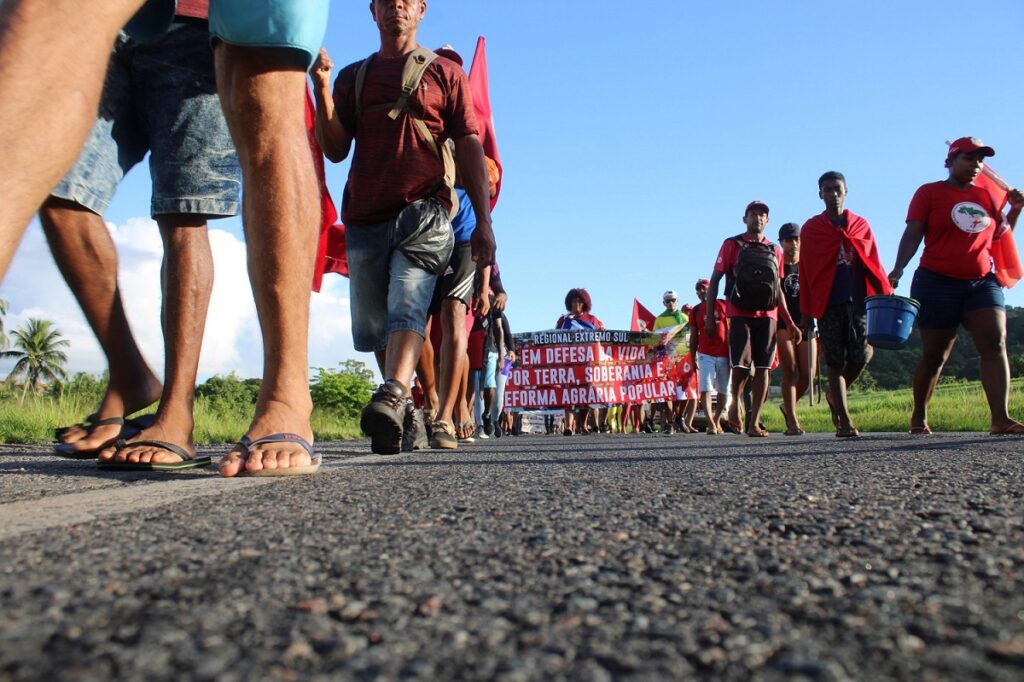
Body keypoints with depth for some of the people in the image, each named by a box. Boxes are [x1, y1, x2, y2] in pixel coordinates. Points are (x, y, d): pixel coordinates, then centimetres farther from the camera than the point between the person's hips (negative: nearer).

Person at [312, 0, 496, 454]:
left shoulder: (444, 72, 13)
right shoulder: (353, 77, 20)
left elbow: (469, 149, 6)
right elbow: (335, 149, 10)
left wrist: (483, 222, -3)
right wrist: (321, 85, -3)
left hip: (423, 212, -3)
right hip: (365, 218, 4)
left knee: (407, 307, -24)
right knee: (373, 328, 5)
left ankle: (391, 400, -41)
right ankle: (406, 414, 19)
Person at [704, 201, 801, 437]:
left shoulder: (775, 251, 17)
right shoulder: (732, 245, 6)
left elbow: (778, 291, 21)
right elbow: (714, 280, 4)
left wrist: (790, 322, 15)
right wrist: (709, 315, -5)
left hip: (767, 315, 4)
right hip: (740, 314, -3)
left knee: (763, 368, -1)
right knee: (741, 366, -11)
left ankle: (754, 423, 5)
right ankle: (735, 404, 18)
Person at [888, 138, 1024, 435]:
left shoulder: (986, 196, 14)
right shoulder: (929, 193, 0)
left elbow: (1000, 233, 25)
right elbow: (913, 233, -9)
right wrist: (898, 268, -22)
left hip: (982, 282, 4)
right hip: (938, 283, -4)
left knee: (995, 344, -13)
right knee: (934, 355, 3)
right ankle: (919, 417, 19)